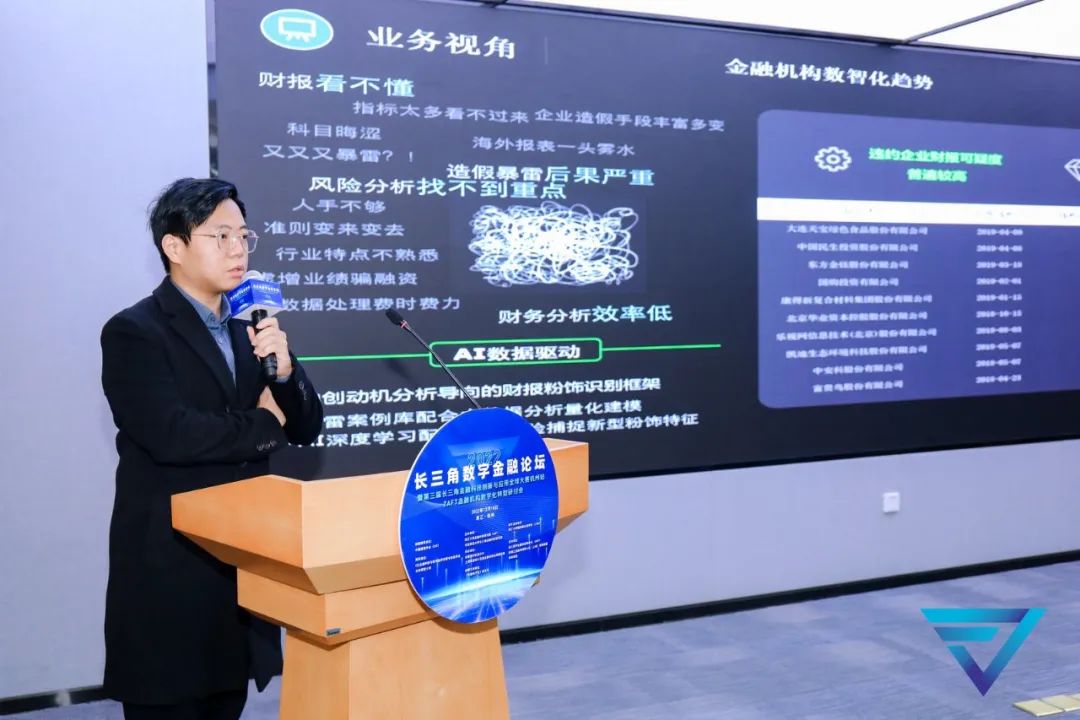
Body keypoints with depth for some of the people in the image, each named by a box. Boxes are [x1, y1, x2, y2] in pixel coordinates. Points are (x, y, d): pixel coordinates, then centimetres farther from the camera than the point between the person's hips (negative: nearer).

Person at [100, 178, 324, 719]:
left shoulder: (250, 329, 11)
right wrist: (265, 424, -9)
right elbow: (171, 434, -24)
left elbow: (306, 428, 9)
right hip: (170, 568, -6)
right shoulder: (134, 332, -9)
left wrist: (283, 368, -11)